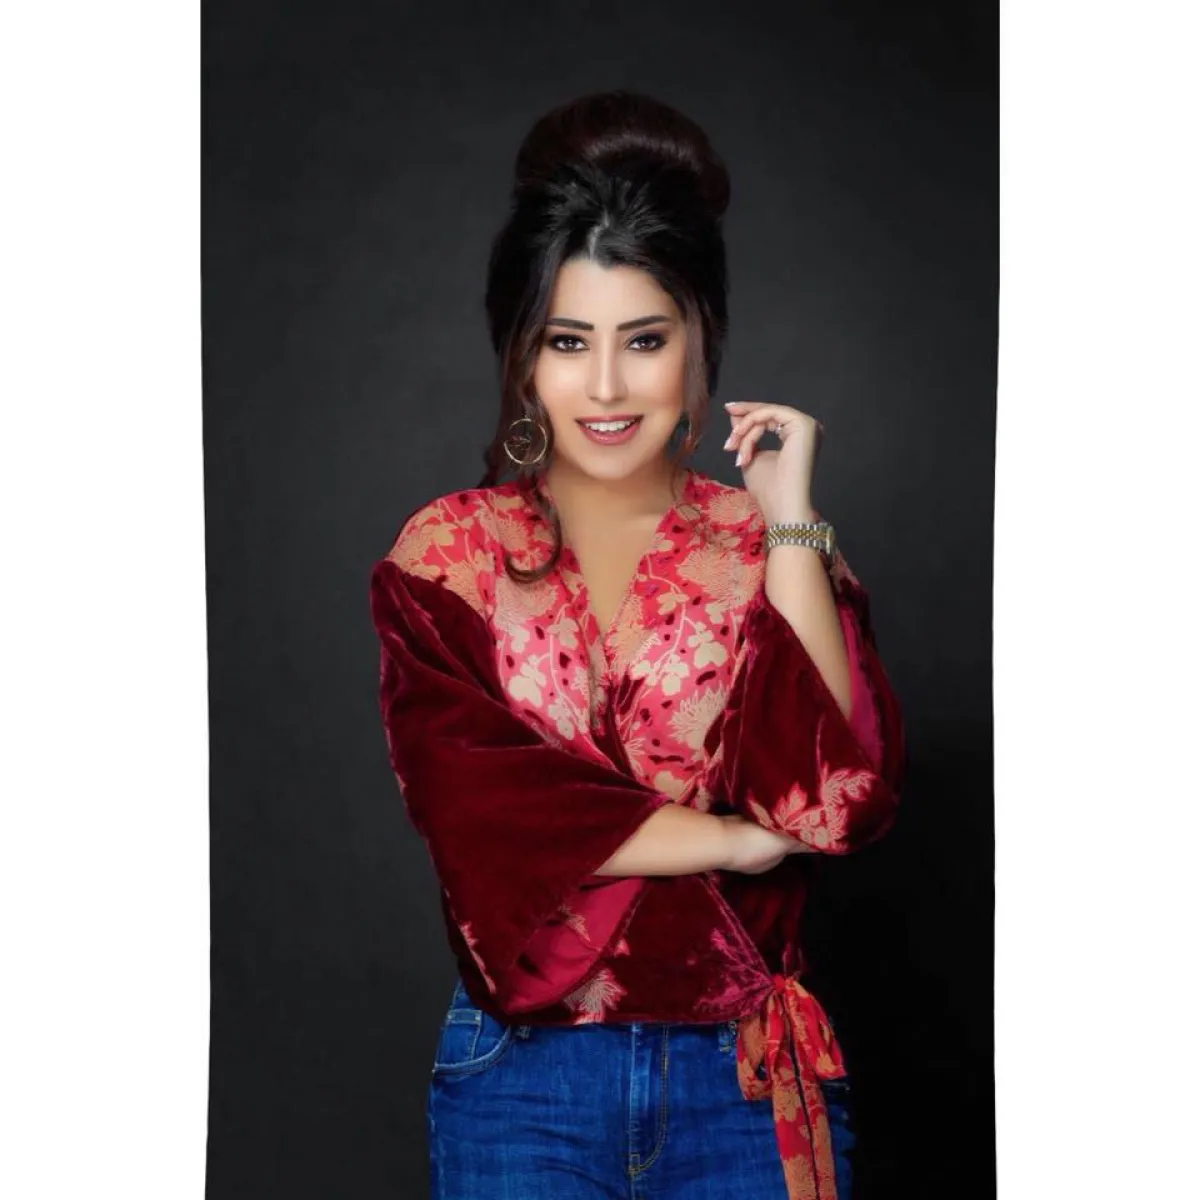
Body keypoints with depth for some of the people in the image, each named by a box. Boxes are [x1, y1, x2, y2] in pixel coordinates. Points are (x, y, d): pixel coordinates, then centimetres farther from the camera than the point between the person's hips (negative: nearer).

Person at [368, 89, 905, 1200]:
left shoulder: (773, 547, 0)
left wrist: (789, 520, -13)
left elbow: (845, 797, -13)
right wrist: (735, 837, -11)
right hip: (523, 1075, -1)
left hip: (751, 1076, 1)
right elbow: (473, 805, -12)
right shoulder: (446, 555, -1)